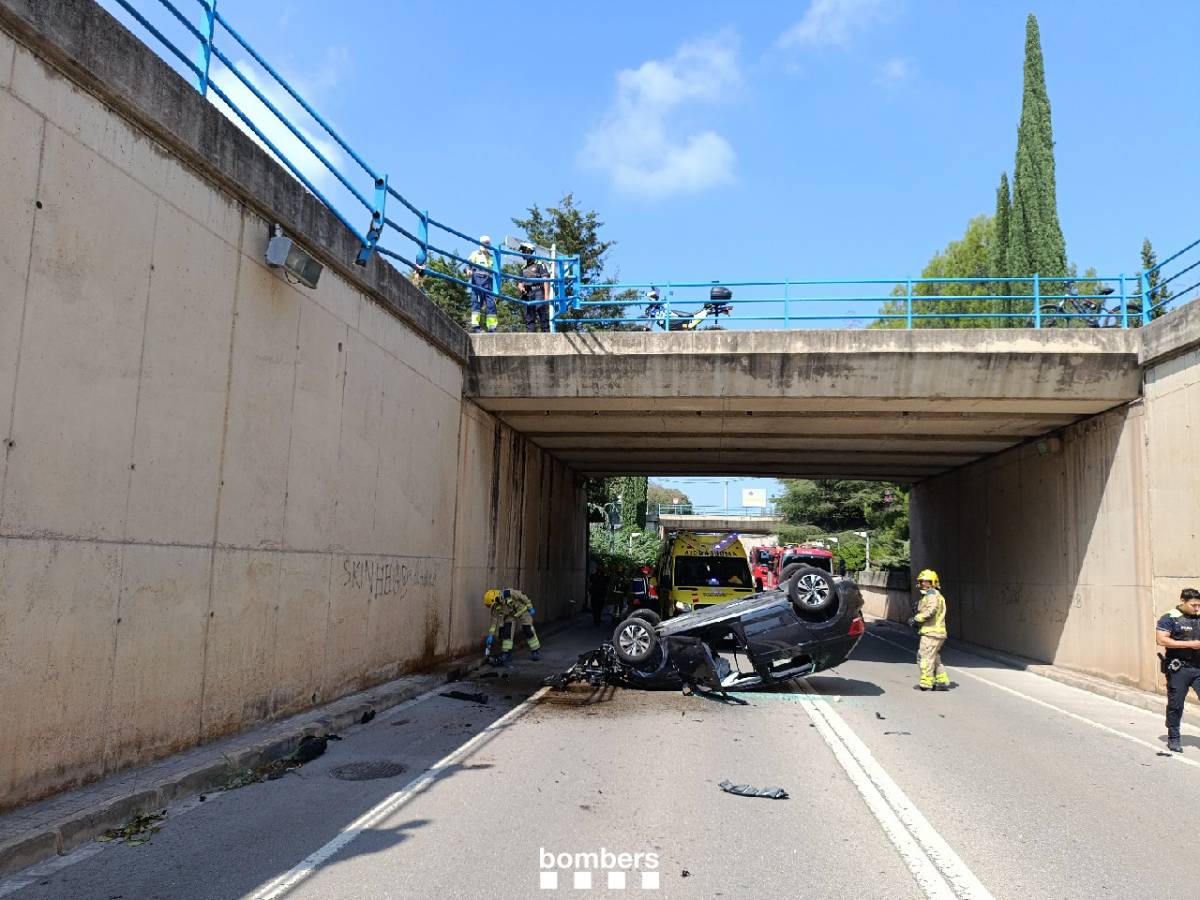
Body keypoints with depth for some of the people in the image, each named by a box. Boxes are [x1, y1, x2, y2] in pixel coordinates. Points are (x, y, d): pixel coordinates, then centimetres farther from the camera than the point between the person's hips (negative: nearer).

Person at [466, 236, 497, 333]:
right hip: (477, 282, -5)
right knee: (476, 302, -10)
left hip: (489, 282, 5)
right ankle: (475, 325, -13)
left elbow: (495, 271, 31)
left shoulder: (492, 257, 26)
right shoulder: (475, 254, 11)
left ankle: (492, 327, 1)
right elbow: (469, 264, -2)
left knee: (491, 303, -1)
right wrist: (469, 271, -24)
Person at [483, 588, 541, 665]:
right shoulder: (496, 607, -18)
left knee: (528, 631, -4)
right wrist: (490, 635, -14)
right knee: (506, 632, -11)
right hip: (510, 615, 4)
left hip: (522, 611, -4)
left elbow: (523, 597, -19)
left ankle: (536, 651, 11)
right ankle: (506, 653, -4)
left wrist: (530, 607, -12)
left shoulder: (510, 593, -34)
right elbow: (493, 621, -12)